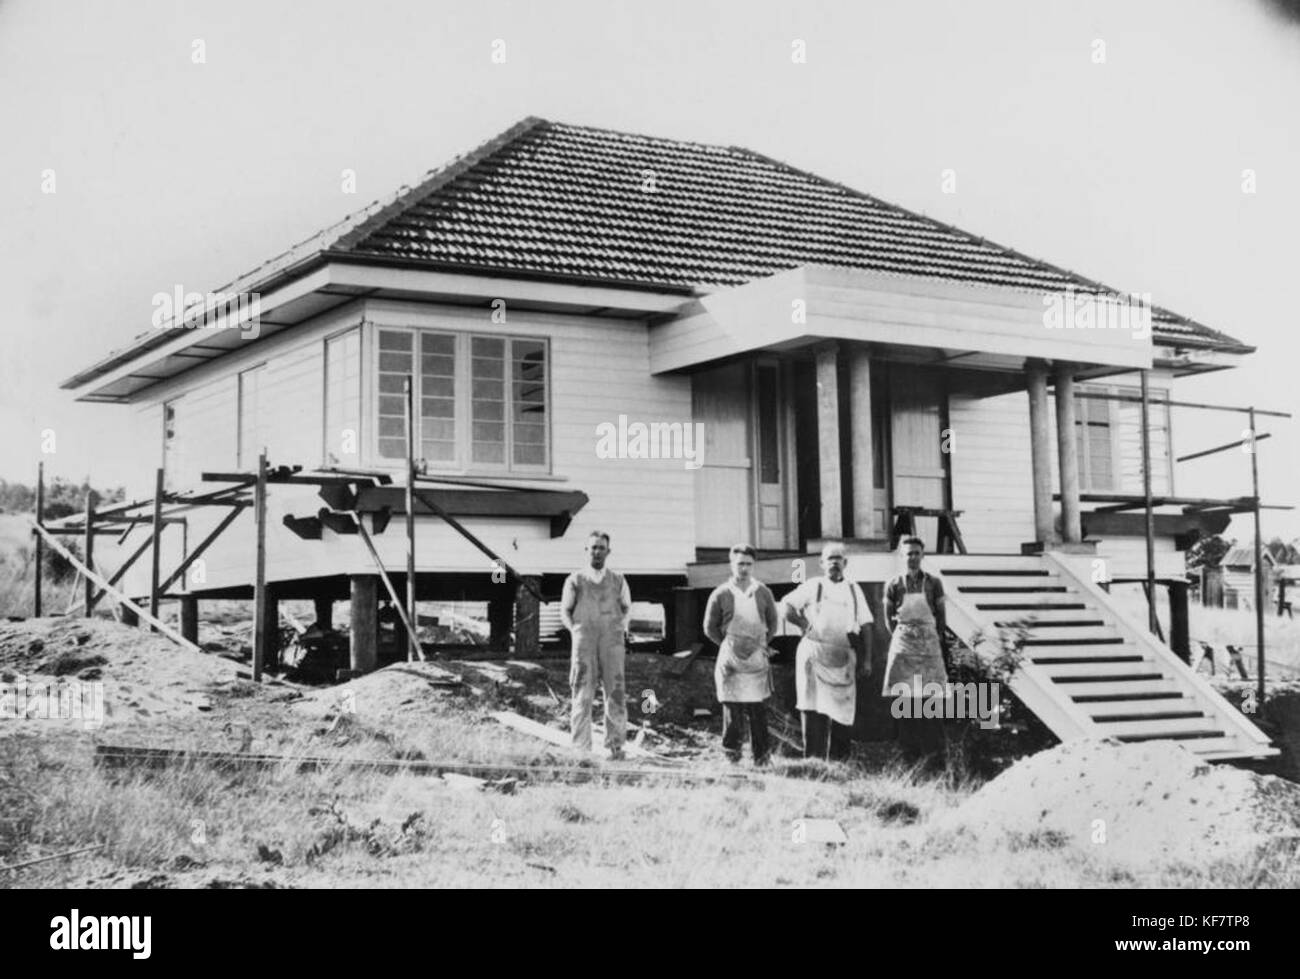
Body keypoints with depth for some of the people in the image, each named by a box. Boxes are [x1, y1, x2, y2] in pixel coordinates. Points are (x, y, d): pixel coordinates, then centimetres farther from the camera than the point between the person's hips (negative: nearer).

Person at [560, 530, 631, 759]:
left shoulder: (618, 581, 16)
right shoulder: (575, 581, 12)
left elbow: (626, 608, 27)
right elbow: (565, 611, 18)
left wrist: (622, 627, 11)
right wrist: (574, 629, 3)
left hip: (612, 640, 1)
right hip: (583, 639, -1)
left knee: (616, 693, -6)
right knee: (582, 695, -5)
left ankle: (615, 745, -2)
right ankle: (581, 748, -3)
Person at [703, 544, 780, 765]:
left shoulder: (763, 593, 3)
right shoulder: (720, 595, -3)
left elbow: (772, 622, 16)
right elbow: (710, 627, 6)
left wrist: (761, 644, 9)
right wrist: (729, 645, 5)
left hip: (757, 660, 2)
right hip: (730, 662, -2)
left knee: (758, 709, 3)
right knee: (732, 707, -2)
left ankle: (761, 755, 10)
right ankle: (731, 751, 11)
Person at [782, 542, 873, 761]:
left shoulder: (853, 590, 14)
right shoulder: (813, 586, 8)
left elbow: (866, 625, 11)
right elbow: (787, 606, 7)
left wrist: (866, 659, 4)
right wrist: (803, 623, -5)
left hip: (844, 657, 2)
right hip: (814, 653, -2)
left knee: (842, 709, 3)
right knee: (813, 706, -7)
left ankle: (837, 758, 12)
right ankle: (813, 757, -4)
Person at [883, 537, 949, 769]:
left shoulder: (933, 584, 2)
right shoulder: (894, 586, 1)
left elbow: (941, 615, 9)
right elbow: (888, 616, 10)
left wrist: (936, 639, 5)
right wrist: (898, 636, 4)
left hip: (928, 644, 0)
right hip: (903, 645, 0)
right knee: (905, 698, 0)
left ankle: (934, 750, -2)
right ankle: (910, 750, 4)